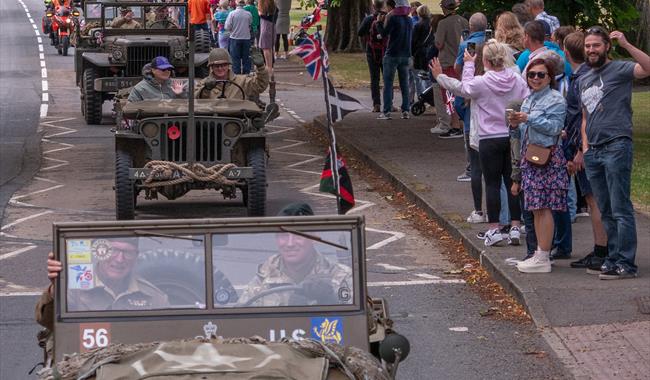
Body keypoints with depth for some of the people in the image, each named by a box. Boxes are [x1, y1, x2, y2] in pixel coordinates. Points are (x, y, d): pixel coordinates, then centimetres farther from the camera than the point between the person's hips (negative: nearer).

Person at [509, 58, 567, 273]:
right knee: (535, 209, 10)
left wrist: (529, 119, -20)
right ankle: (540, 253, 16)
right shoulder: (529, 99, 19)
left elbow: (554, 127, -18)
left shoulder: (555, 100, -6)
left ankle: (543, 258, -8)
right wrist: (516, 125, 3)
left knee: (544, 207, -9)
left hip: (547, 158, -8)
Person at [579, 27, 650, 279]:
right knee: (606, 212, 11)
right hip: (593, 151, 8)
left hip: (616, 147, -8)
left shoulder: (619, 70, -3)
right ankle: (613, 259, 17)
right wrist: (585, 147, 14)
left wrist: (626, 45, -28)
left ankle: (625, 264, -9)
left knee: (621, 209, -9)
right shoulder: (584, 80, 21)